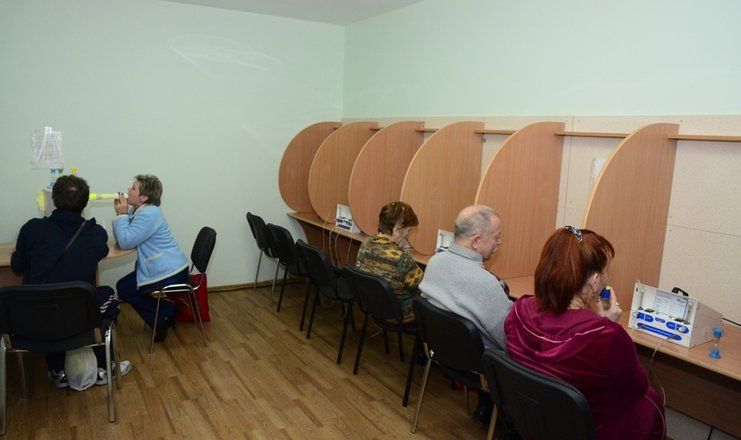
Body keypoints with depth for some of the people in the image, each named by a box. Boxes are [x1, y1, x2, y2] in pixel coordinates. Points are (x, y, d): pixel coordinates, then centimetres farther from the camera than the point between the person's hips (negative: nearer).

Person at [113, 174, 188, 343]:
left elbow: (125, 242, -21)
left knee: (124, 289, 2)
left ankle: (161, 322, 11)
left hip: (170, 272, -10)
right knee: (124, 284, 21)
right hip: (171, 267, 10)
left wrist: (122, 214, -12)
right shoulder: (140, 211, 12)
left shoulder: (148, 215, -20)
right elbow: (124, 238, 11)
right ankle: (167, 313, 23)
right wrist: (121, 212, 0)